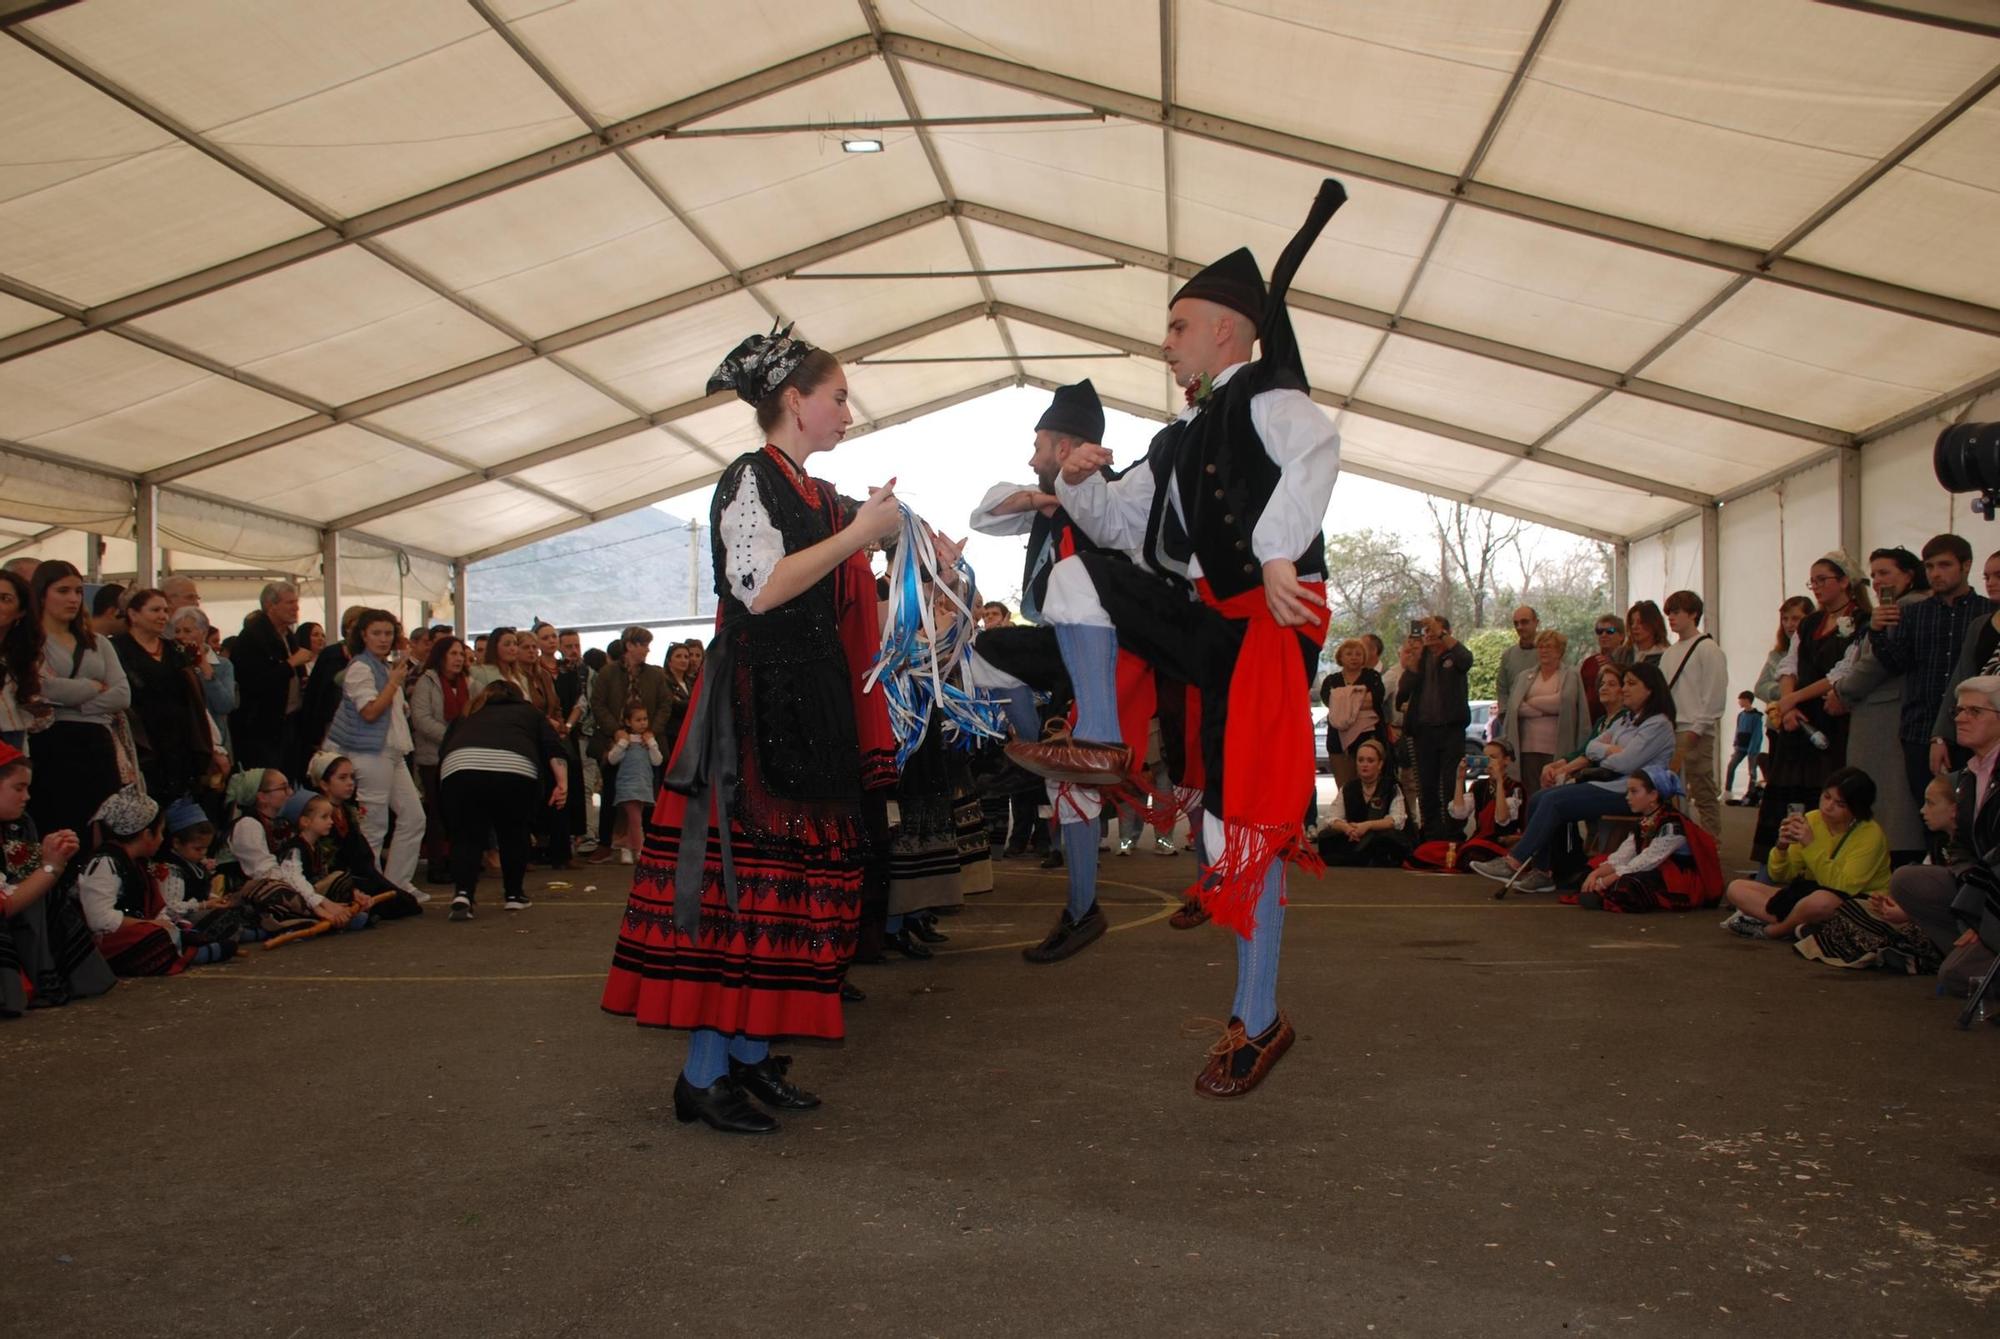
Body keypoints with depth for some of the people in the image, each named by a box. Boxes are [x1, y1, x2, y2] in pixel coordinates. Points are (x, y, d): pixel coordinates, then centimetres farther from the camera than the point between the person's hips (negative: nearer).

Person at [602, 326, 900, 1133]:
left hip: (812, 705, 9)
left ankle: (750, 1053, 16)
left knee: (793, 875, 8)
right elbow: (761, 590, -19)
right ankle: (703, 1074, -4)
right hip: (754, 703, -9)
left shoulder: (819, 497, 18)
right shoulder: (750, 479, -6)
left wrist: (886, 540, 19)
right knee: (739, 874, -9)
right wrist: (858, 534, -13)